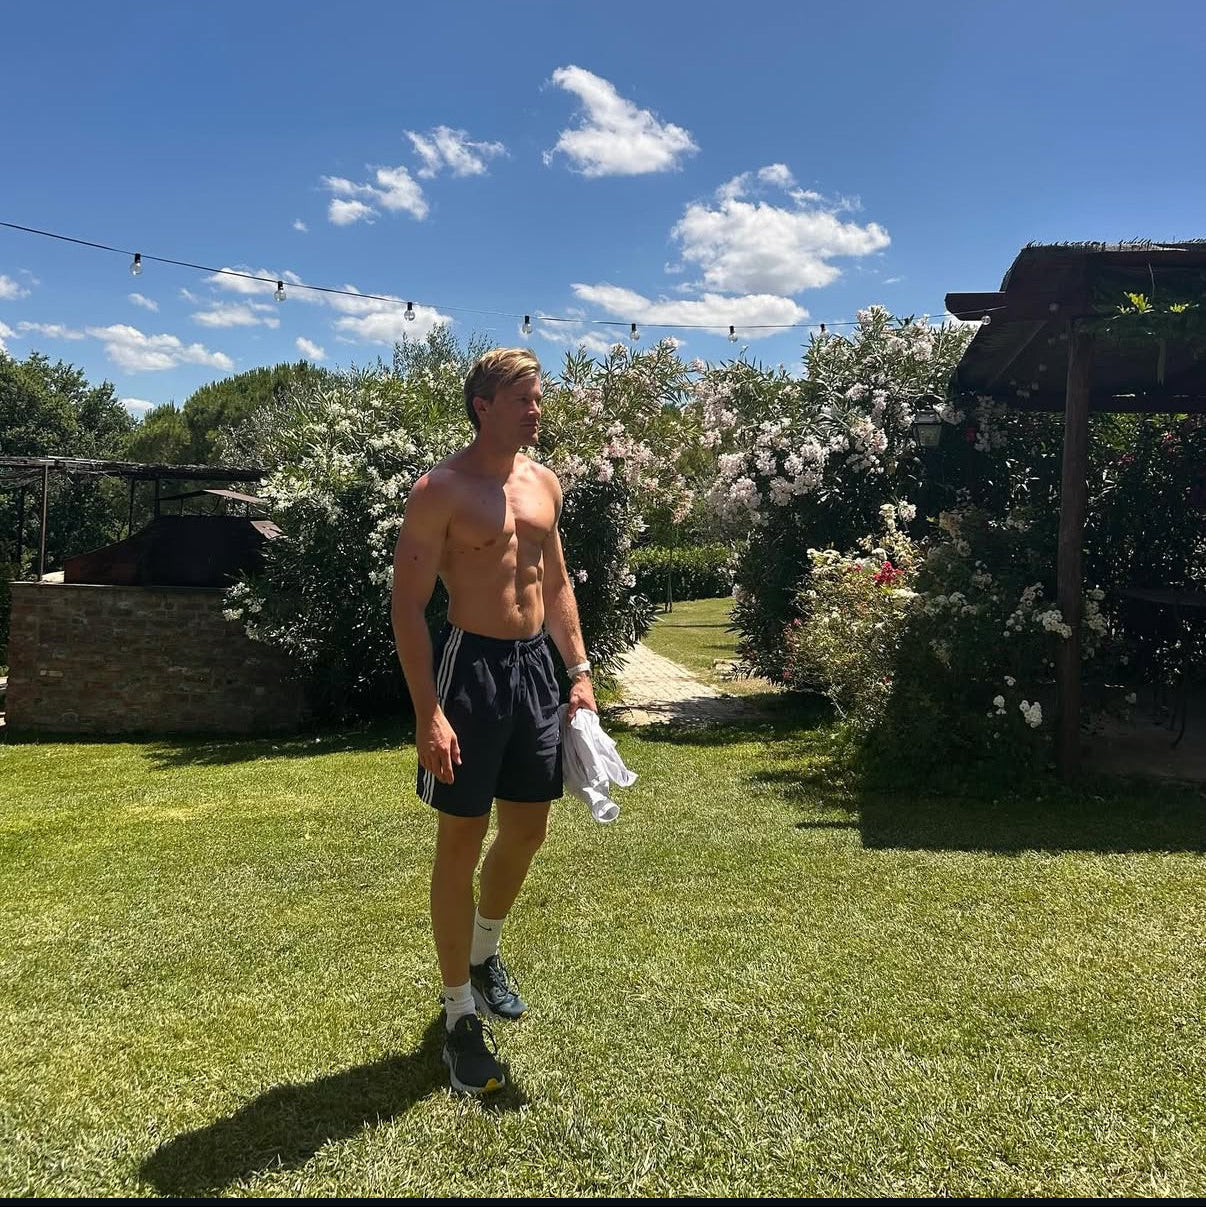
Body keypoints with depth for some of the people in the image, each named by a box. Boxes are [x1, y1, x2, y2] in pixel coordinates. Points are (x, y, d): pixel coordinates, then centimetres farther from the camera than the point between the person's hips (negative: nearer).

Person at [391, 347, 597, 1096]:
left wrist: (579, 670, 10)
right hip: (473, 665, -7)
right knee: (462, 842, 3)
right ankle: (460, 1017, 18)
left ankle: (484, 953, 43)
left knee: (529, 830, 16)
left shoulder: (544, 484, 10)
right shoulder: (441, 490, -11)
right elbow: (409, 605, -13)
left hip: (536, 665, 7)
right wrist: (428, 712, -20)